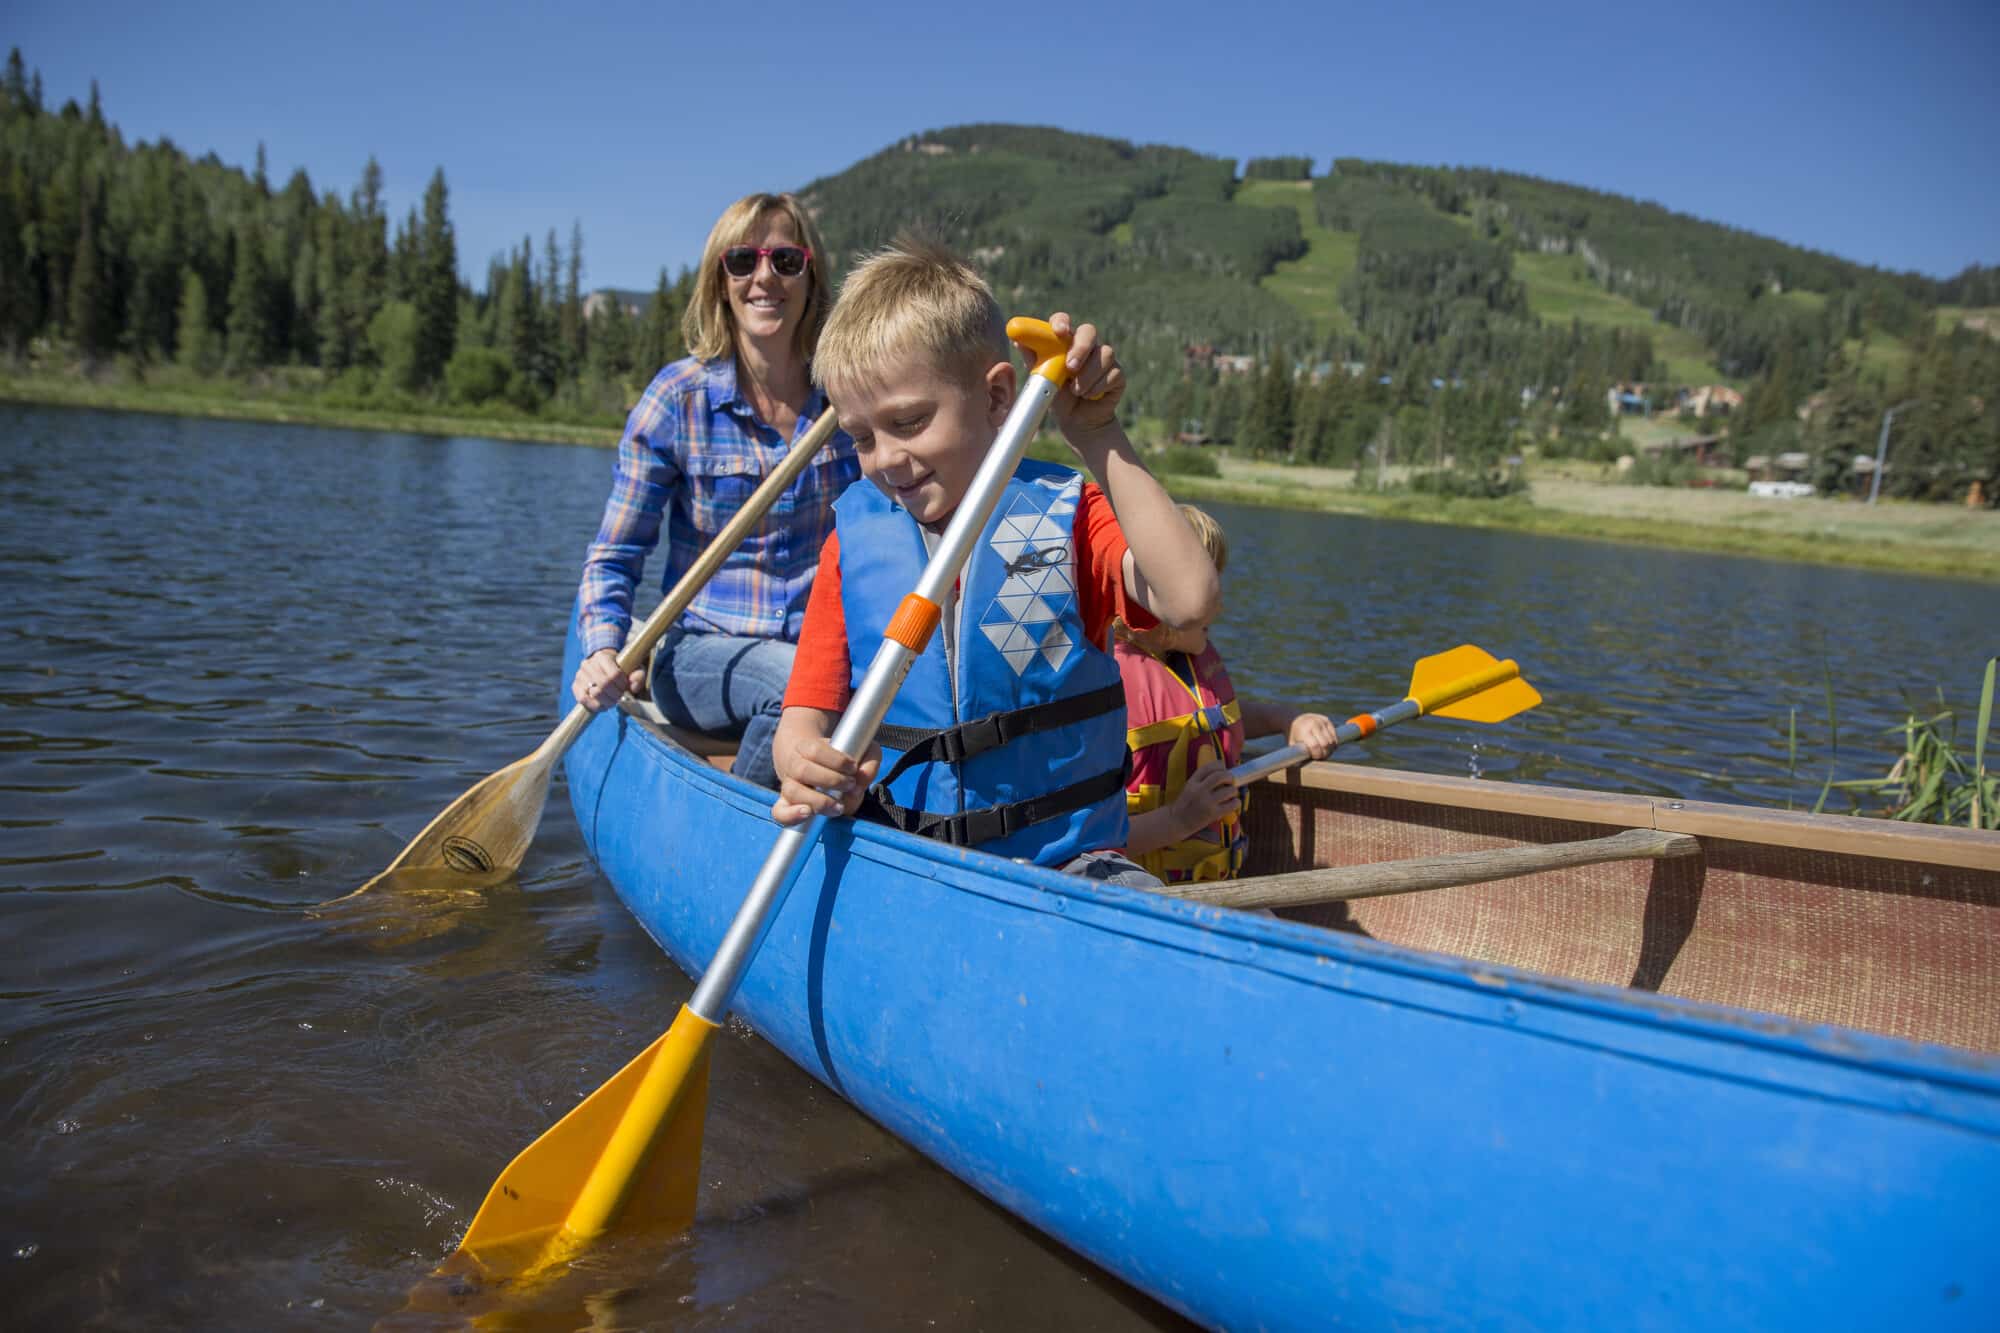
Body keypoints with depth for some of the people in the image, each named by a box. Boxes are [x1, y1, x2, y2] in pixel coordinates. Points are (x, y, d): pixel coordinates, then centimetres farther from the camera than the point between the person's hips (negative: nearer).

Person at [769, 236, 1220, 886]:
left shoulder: (1065, 513, 2)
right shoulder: (855, 537, 7)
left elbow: (1189, 600, -17)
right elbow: (807, 715, 6)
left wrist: (1098, 437, -15)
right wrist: (804, 763, -20)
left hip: (1066, 859, -2)